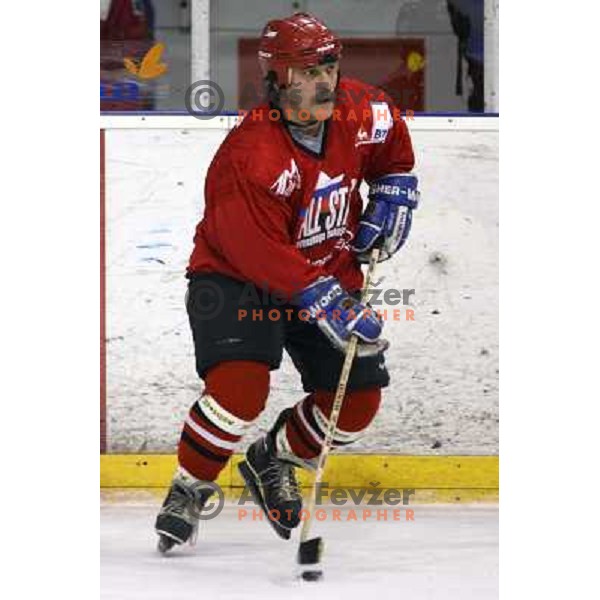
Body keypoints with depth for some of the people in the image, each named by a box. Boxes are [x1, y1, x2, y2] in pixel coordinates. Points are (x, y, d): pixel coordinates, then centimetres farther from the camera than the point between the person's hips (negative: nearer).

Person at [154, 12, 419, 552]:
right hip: (235, 279, -6)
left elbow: (394, 149, 17)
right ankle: (188, 490, -6)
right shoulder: (252, 153, -29)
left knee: (359, 400, 0)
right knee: (242, 383, -28)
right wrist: (327, 304, -37)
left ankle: (273, 459, 27)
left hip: (327, 274, 6)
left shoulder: (360, 113, -9)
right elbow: (259, 250, -34)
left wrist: (393, 195, 6)